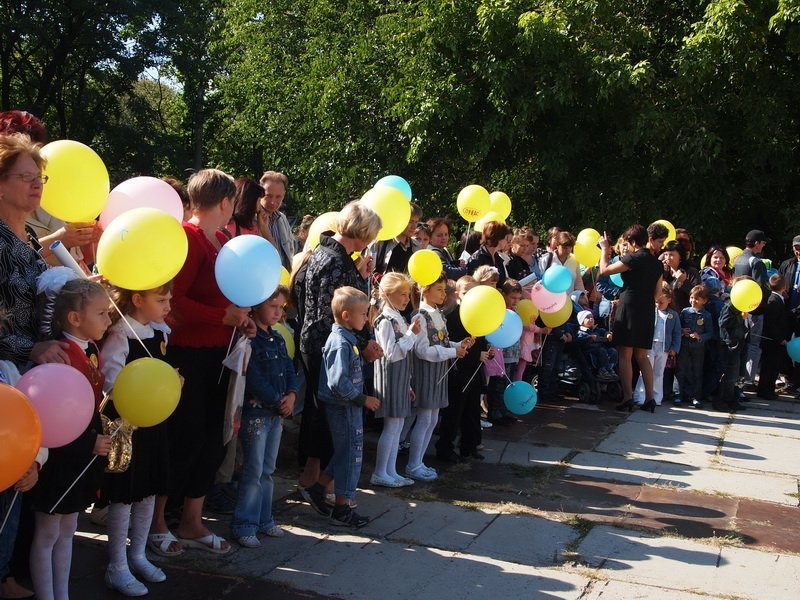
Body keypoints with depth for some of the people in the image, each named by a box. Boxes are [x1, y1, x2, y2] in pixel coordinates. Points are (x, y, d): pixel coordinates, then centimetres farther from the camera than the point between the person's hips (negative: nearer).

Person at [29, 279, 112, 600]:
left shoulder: (92, 351, 4)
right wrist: (88, 443, -21)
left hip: (83, 456, 9)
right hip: (58, 456, -9)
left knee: (67, 531, 19)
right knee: (47, 534, 7)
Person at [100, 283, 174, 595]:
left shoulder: (161, 331, 6)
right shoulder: (120, 335, -18)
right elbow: (112, 385, -23)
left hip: (153, 422, 7)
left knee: (149, 492, 16)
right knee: (123, 496, 3)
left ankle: (138, 556, 32)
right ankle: (117, 567, 17)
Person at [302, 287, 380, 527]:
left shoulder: (346, 338, 10)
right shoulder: (341, 343, -21)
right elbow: (339, 383, -27)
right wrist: (364, 399, -19)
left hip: (349, 406, 10)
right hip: (344, 408, -9)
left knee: (345, 453, 20)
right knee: (351, 454, 1)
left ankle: (317, 489, 29)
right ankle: (342, 509, 12)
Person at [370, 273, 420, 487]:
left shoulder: (399, 319, 13)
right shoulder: (385, 321, -15)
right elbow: (391, 354, -20)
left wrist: (407, 385, 20)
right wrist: (411, 334, -21)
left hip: (401, 379, 9)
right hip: (390, 378, -9)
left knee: (398, 425, 11)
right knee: (391, 425, -4)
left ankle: (391, 471, 17)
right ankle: (379, 473, 4)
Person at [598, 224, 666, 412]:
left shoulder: (634, 258, -10)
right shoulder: (657, 264, 11)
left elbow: (604, 270, -6)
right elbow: (657, 293, 15)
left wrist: (604, 249, 7)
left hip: (629, 309, -7)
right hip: (647, 312, 7)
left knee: (625, 355, -2)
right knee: (642, 356, 12)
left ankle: (628, 398, -3)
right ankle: (649, 398, 8)